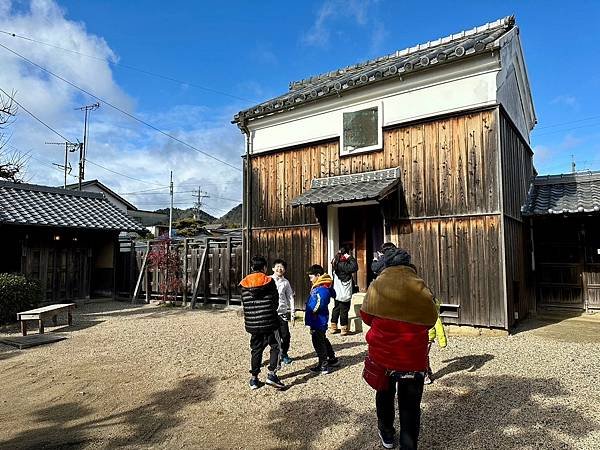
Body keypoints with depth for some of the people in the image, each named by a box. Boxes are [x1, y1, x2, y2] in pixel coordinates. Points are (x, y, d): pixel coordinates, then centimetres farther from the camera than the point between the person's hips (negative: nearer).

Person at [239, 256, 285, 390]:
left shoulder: (244, 284, 1)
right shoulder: (269, 282, -7)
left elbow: (244, 305, 8)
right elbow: (276, 302, 1)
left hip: (252, 324, 4)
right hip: (269, 323, -4)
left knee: (256, 350, 15)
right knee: (276, 347, 10)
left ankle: (254, 378, 19)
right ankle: (272, 374, -1)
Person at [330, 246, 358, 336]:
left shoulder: (336, 264, 7)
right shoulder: (343, 265, -19)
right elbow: (355, 267, -28)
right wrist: (351, 258, -17)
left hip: (337, 292, 8)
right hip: (344, 293, -8)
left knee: (336, 309, 16)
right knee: (344, 310, 0)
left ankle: (333, 327, 23)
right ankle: (344, 329, 7)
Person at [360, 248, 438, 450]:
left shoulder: (376, 286, -10)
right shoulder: (421, 289, -10)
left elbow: (366, 316, 1)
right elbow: (430, 321, 3)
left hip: (382, 353, 1)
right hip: (413, 358, -1)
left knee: (385, 395, 24)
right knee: (410, 406, 10)